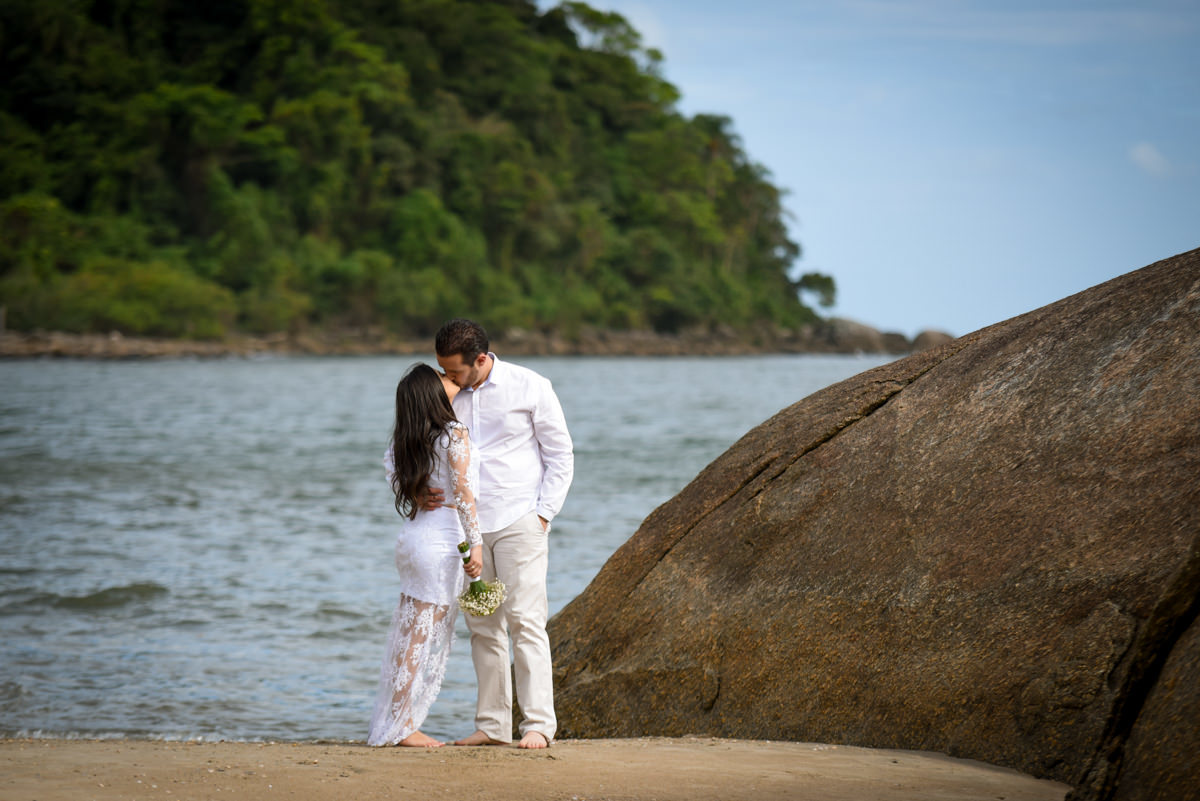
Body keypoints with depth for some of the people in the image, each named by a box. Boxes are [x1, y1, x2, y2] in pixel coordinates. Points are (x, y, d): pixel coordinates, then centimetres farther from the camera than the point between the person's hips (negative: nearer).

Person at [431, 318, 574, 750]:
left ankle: (538, 723, -9)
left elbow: (560, 455, 1)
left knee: (525, 620, -10)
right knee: (482, 625, 5)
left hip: (519, 522, -4)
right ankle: (492, 725, 11)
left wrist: (543, 514, -7)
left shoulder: (529, 387, -4)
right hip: (468, 525, 4)